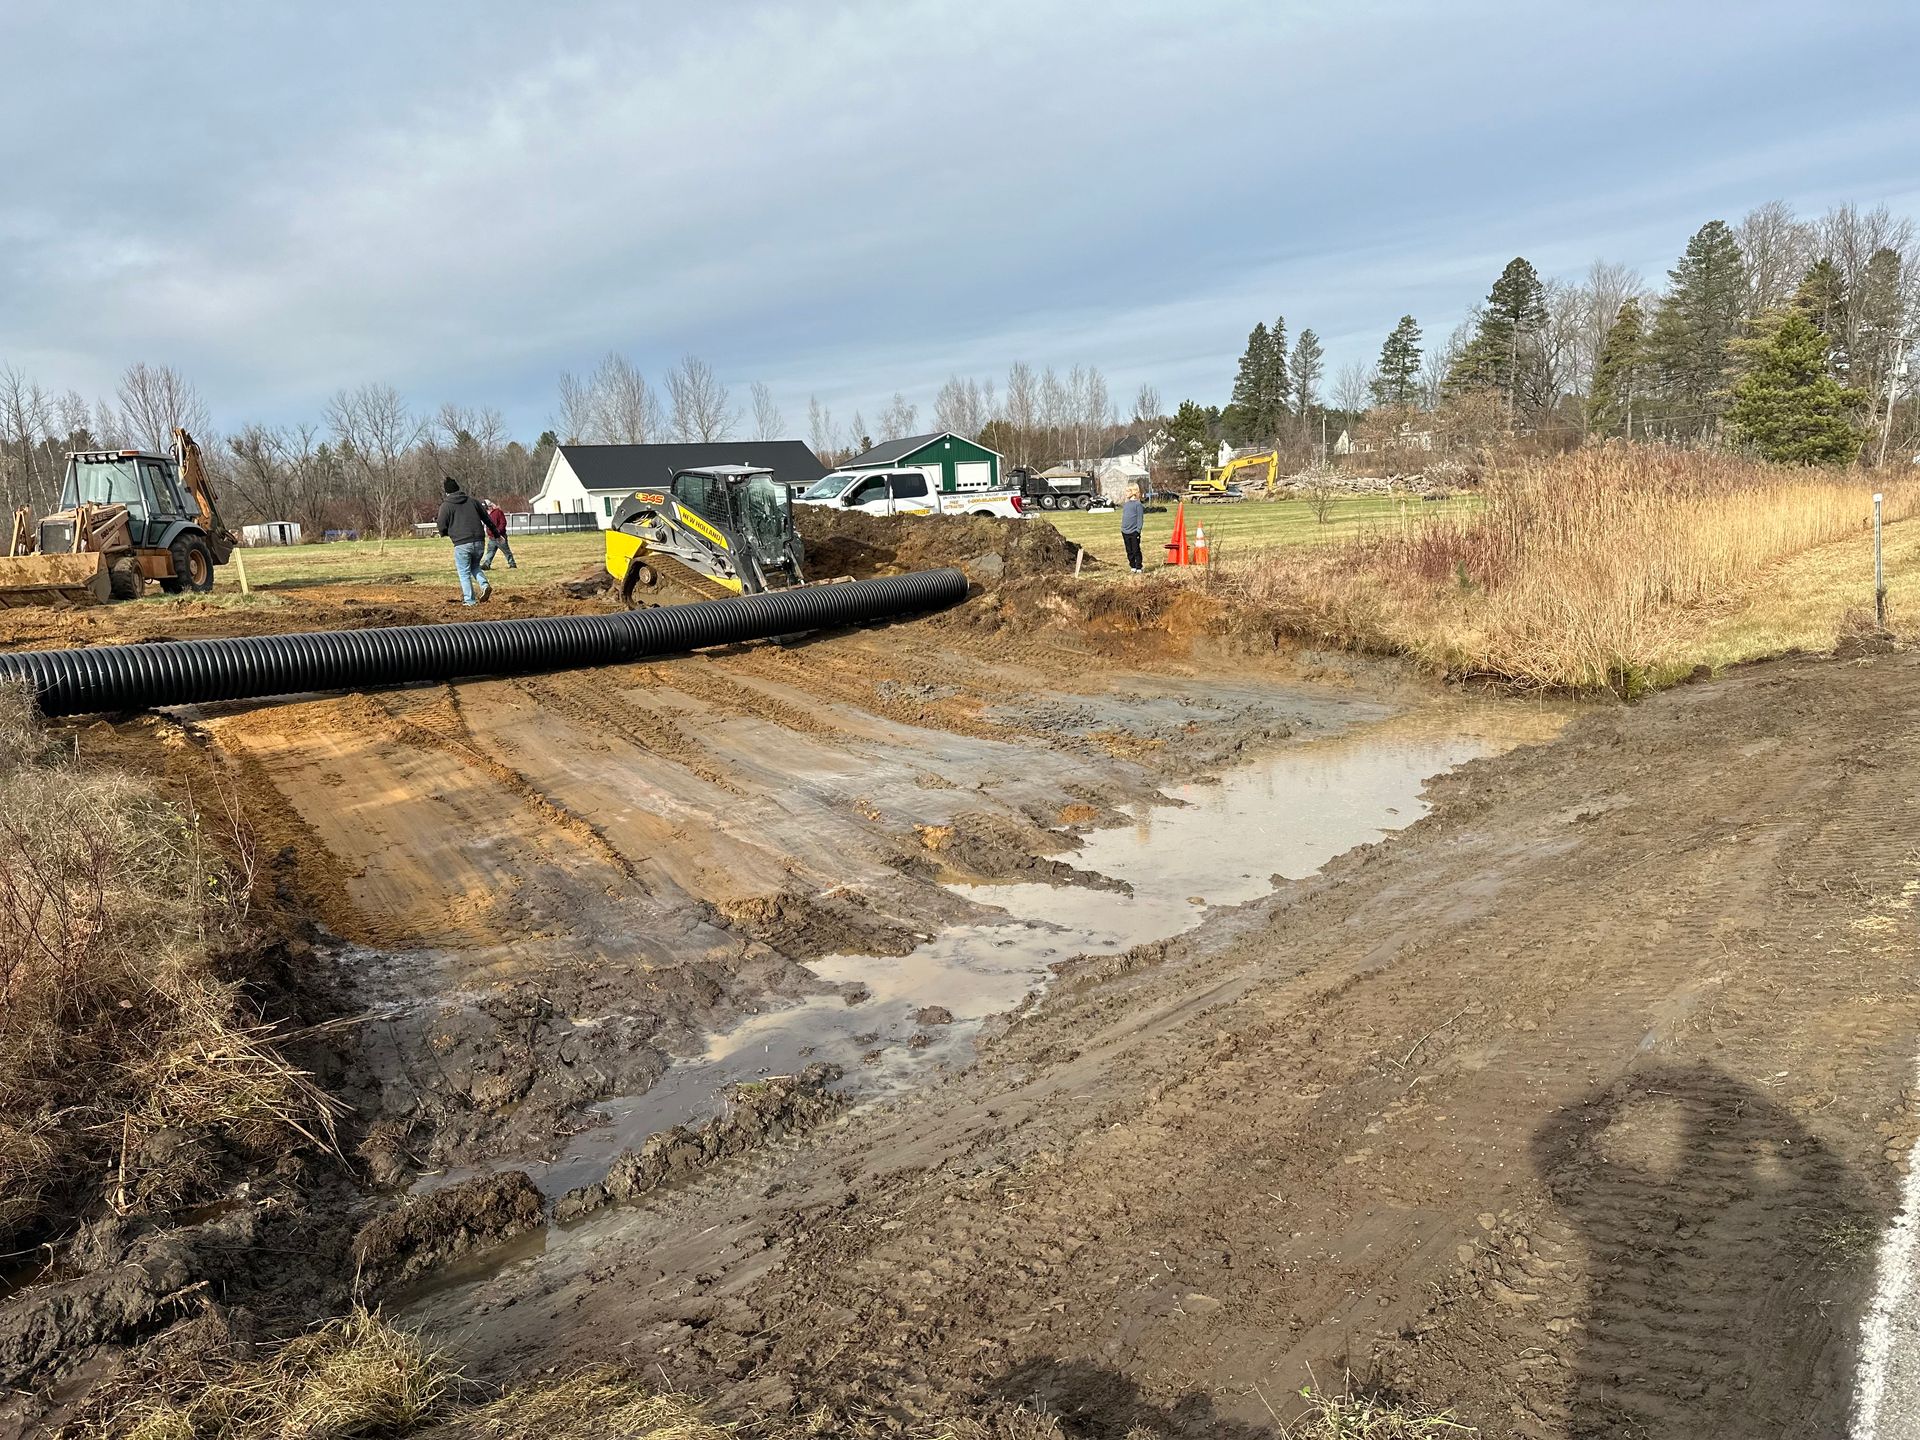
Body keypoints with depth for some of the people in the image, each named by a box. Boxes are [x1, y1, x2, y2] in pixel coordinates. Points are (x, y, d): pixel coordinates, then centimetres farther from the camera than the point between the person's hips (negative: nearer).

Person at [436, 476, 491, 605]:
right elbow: (487, 518, 14)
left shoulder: (446, 505, 0)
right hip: (478, 541, 4)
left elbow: (442, 528, -2)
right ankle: (484, 586, -2)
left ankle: (470, 600, 3)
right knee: (475, 567, 24)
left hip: (461, 544, -4)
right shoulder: (472, 500, 10)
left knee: (464, 572, 7)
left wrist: (448, 533, 22)